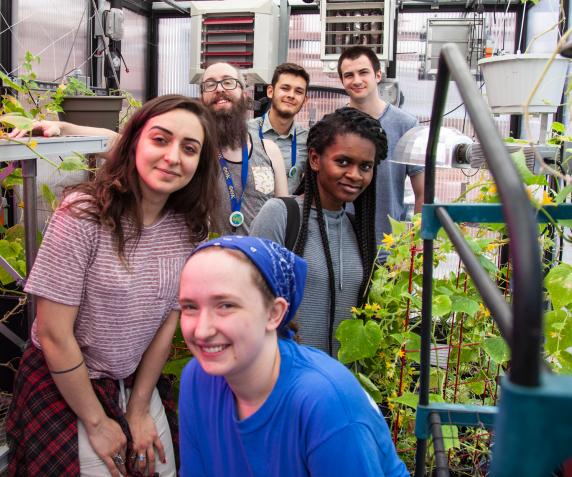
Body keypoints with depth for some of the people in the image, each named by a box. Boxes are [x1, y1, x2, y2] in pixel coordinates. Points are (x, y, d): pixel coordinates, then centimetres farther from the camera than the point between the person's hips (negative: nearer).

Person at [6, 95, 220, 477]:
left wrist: (139, 409, -1)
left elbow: (167, 321, -1)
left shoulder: (189, 226, -8)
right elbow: (54, 335, -19)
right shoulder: (83, 214, -23)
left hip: (136, 381, 5)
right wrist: (97, 423, -12)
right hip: (62, 382, -4)